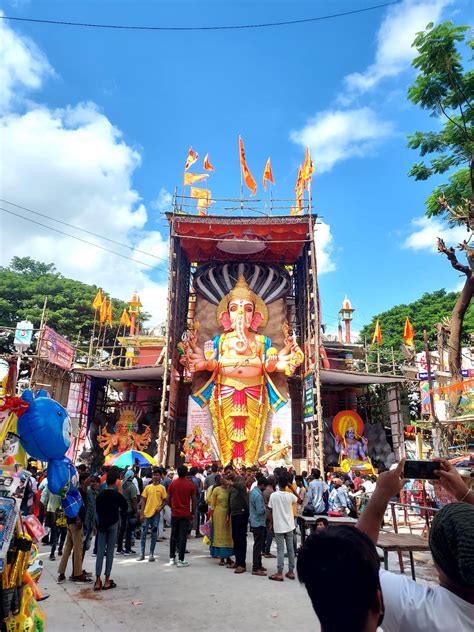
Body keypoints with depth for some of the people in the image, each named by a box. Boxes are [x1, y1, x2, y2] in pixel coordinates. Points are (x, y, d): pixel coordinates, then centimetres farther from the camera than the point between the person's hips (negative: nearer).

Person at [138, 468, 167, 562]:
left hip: (156, 514, -2)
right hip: (146, 513, 2)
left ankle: (151, 554, 16)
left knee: (154, 534, 5)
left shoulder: (162, 488, -2)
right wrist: (141, 514, 0)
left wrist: (161, 507, -16)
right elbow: (143, 501, 5)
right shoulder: (147, 487, 4)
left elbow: (164, 500, 3)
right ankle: (142, 553, 15)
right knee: (143, 533, 4)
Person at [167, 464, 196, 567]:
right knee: (183, 537, 1)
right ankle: (181, 560, 3)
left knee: (173, 536, 15)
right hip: (186, 514, -2)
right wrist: (193, 513, 9)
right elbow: (194, 501, -2)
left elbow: (168, 499, 3)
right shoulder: (191, 485, -6)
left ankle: (172, 558, 23)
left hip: (174, 514, 2)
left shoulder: (172, 484, -1)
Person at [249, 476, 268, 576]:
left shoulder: (253, 491, 7)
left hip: (256, 522, 10)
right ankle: (255, 569, 5)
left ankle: (258, 565, 28)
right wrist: (265, 508, -7)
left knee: (259, 544, 18)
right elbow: (260, 511, -25)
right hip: (259, 523, -10)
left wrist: (263, 507, 8)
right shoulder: (258, 495, -24)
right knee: (258, 545, -2)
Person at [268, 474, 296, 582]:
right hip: (289, 526, 2)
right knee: (290, 549, 12)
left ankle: (279, 573, 7)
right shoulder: (290, 495, -7)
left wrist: (271, 523, 9)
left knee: (280, 550, 3)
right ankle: (291, 571, 20)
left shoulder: (273, 495, -12)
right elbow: (298, 500, 15)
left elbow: (270, 511, -5)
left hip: (278, 526, -2)